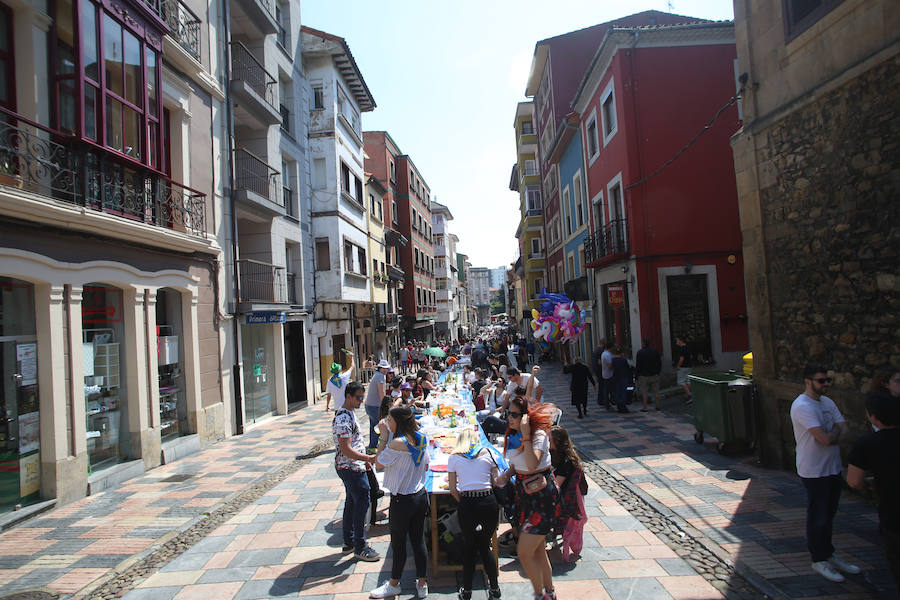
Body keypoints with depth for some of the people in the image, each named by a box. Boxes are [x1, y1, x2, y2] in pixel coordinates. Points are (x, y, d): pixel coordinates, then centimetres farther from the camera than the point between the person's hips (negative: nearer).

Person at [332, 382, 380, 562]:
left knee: (351, 503, 17)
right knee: (362, 503, -3)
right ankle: (360, 548, 8)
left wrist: (364, 460, 20)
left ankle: (349, 542, 29)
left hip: (351, 467, 10)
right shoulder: (343, 418, -23)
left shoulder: (348, 413, 9)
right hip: (351, 469, -10)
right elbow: (345, 449, -28)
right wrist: (369, 458, -30)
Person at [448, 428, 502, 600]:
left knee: (469, 547, 18)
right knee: (485, 546, 19)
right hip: (489, 503, 1)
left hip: (467, 504, -1)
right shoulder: (488, 453, 7)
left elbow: (453, 489, 5)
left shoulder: (454, 457, 6)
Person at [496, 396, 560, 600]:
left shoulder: (539, 434, -20)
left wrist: (526, 435, -34)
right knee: (538, 550, 19)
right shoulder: (513, 435, 3)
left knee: (524, 553, -3)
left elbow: (532, 464, -35)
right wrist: (506, 475, -2)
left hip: (542, 497, -8)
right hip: (525, 495, 8)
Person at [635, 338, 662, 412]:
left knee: (644, 392, 3)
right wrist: (658, 372, 15)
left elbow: (638, 365, -10)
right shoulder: (655, 351, 1)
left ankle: (645, 408, 3)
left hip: (644, 375, -3)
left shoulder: (640, 352, -12)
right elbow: (659, 363, 6)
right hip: (654, 375, 3)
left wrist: (637, 373, 2)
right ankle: (657, 406, 13)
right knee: (656, 391, 9)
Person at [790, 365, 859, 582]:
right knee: (818, 517, 3)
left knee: (828, 514, 19)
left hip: (833, 468, 8)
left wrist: (831, 435, -16)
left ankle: (829, 554, 33)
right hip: (814, 471, -8)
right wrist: (836, 432, -5)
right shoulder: (802, 406, -20)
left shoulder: (828, 402, 9)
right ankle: (819, 560, 17)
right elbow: (826, 439, -25)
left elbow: (844, 429, 2)